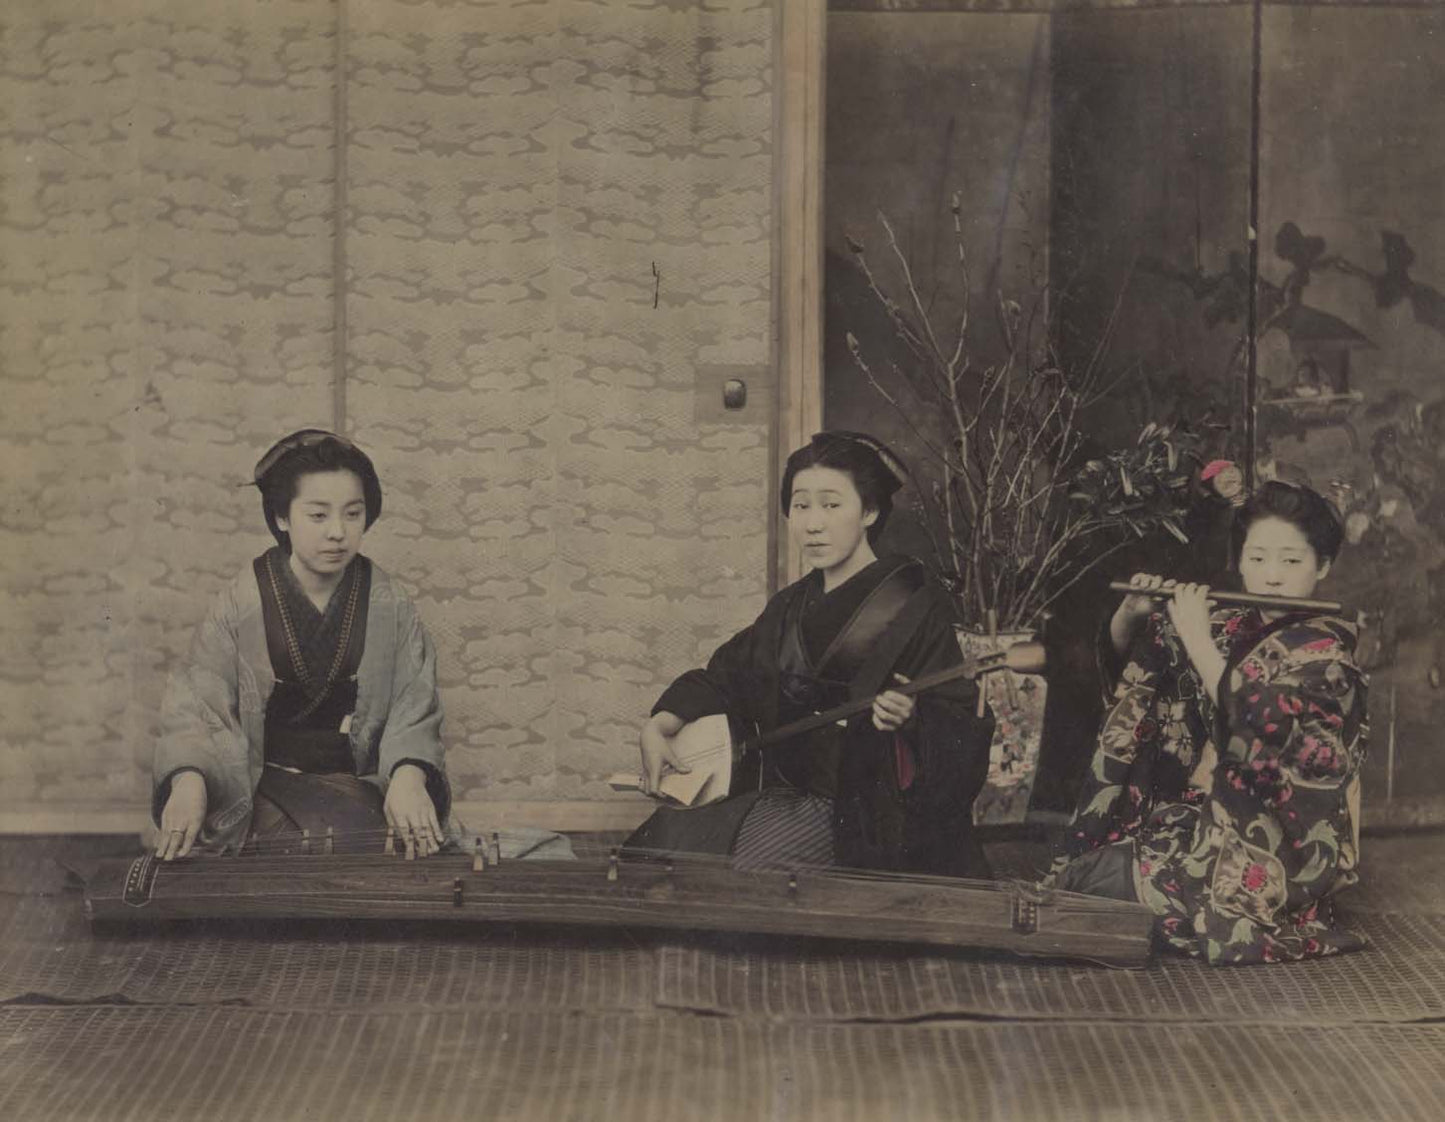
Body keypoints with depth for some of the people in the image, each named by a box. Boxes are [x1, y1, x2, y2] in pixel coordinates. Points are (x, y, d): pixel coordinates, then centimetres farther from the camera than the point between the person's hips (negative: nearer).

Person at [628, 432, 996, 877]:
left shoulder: (914, 608, -8)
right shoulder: (791, 608, 15)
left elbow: (965, 728, -12)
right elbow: (722, 676, 24)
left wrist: (910, 718, -34)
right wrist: (658, 728, 7)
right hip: (784, 795, 7)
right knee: (663, 834, -9)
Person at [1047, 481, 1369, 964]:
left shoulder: (1324, 651, -11)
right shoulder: (1230, 627, 7)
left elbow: (1257, 731, -26)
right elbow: (1121, 652, 17)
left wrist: (1198, 641, -23)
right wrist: (1132, 612, -5)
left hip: (1265, 856, -6)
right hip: (1198, 815, 6)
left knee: (1089, 877, -20)